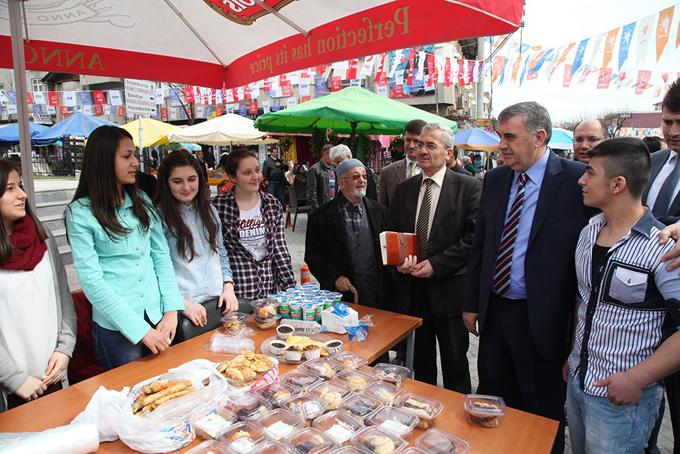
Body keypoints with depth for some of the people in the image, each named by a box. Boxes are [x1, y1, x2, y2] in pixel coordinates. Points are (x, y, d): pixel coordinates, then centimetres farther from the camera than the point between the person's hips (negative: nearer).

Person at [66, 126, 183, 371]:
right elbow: (91, 279, -13)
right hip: (115, 326, -4)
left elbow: (161, 254, 3)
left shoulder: (142, 201, 5)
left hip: (157, 316, 5)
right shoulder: (80, 213, -9)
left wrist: (171, 309, -6)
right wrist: (141, 330, -16)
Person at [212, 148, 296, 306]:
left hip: (269, 289, 3)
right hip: (235, 292, -3)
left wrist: (290, 287, 0)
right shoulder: (218, 206, -7)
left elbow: (280, 247, 4)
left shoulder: (273, 204, 3)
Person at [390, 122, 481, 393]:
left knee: (455, 364, 12)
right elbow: (392, 234, 12)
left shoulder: (469, 187, -6)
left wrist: (435, 264, -16)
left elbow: (474, 237, -12)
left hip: (448, 289, -4)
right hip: (411, 289, 4)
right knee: (420, 361, 19)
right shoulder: (403, 190, 8)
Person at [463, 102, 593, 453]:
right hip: (494, 310, 5)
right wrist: (472, 303, 9)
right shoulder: (495, 179, 4)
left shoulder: (577, 180, -13)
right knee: (492, 404, 21)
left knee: (542, 416, 15)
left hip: (542, 318, -5)